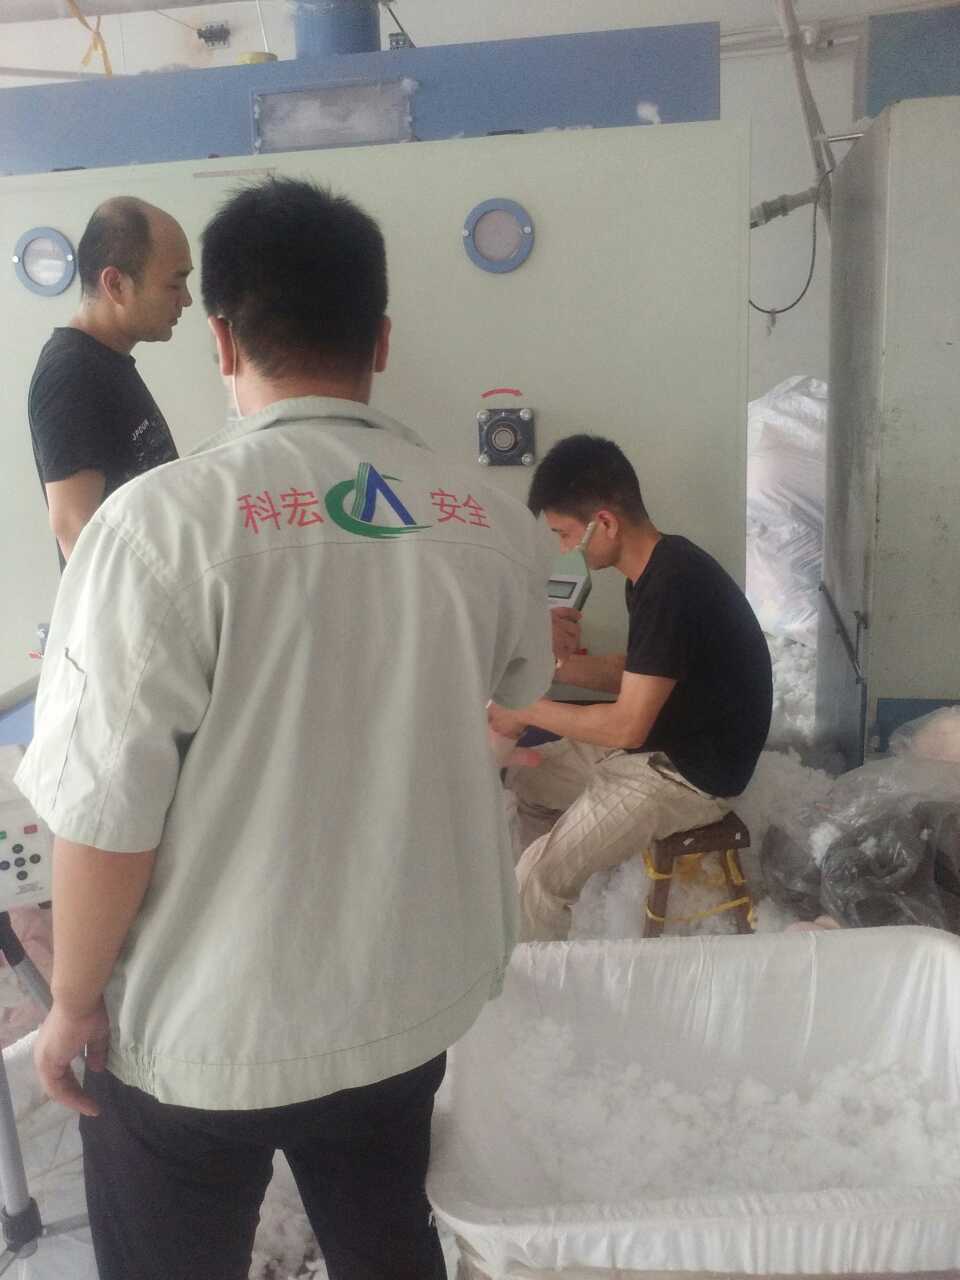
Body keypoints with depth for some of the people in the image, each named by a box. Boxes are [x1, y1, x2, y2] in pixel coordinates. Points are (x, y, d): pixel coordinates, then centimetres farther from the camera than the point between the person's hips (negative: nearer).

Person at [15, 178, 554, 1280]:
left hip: (204, 1025, -3)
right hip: (409, 998, 4)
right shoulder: (494, 521, -7)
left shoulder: (163, 521, -22)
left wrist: (74, 1000, -3)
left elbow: (106, 808, -21)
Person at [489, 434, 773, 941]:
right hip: (656, 745, 10)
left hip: (693, 774, -10)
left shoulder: (671, 586, -27)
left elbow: (627, 725, -26)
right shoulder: (656, 568, 3)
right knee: (521, 778, 17)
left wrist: (529, 710, -14)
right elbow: (631, 673, 15)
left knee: (535, 879, -18)